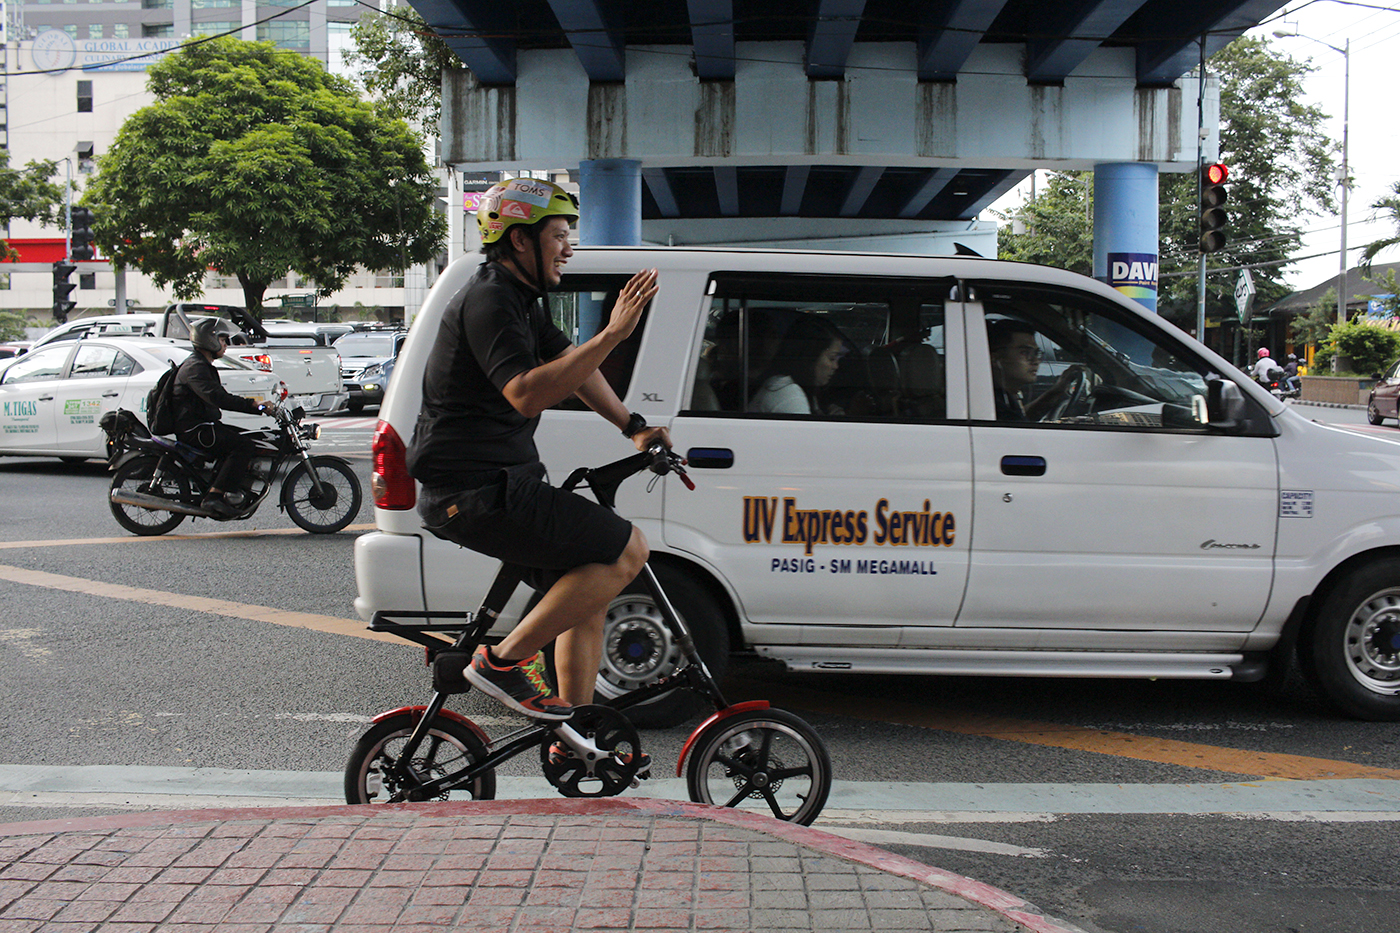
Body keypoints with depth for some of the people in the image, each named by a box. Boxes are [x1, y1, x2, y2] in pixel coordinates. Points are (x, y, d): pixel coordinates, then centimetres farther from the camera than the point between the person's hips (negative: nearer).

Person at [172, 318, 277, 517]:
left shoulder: (205, 367, 22)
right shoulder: (195, 367, -14)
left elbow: (224, 398, 23)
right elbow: (215, 397, -29)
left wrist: (260, 408, 12)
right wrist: (253, 405, -31)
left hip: (204, 425, 11)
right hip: (193, 428, -11)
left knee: (251, 439, 9)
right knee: (243, 445, -24)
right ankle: (214, 496, -29)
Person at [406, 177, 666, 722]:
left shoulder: (522, 298, 16)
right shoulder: (490, 300, -17)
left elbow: (570, 363, 27)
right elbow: (527, 394, -30)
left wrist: (633, 427, 21)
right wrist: (612, 333, -34)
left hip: (497, 484, 10)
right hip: (477, 493, -10)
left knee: (587, 590, 14)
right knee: (626, 550, -13)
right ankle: (502, 662, -8)